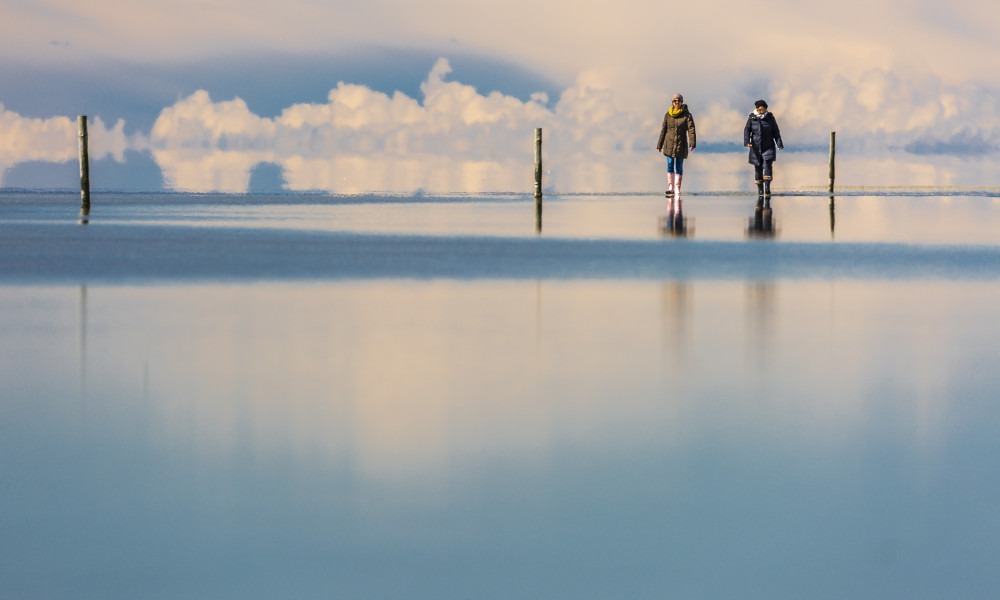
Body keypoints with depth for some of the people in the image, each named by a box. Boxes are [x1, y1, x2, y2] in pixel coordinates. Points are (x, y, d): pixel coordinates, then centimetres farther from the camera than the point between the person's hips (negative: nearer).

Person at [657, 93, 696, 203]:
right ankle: (670, 188, -2)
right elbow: (663, 130, 9)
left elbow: (691, 129, -12)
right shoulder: (668, 115, 5)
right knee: (670, 165, -5)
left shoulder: (687, 115, -2)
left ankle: (677, 190, 4)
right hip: (669, 143, 1)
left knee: (679, 167, 1)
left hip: (681, 144, -1)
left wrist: (692, 143, -25)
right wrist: (659, 145, 8)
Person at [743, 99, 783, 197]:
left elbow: (776, 132, 1)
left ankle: (767, 188, -16)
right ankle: (760, 189, 12)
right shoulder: (752, 118, 0)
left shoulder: (770, 118, 1)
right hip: (756, 148, 1)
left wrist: (779, 144, -9)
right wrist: (747, 141, -23)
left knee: (767, 165, -16)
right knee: (758, 167, 3)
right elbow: (747, 130, -6)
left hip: (768, 147, -1)